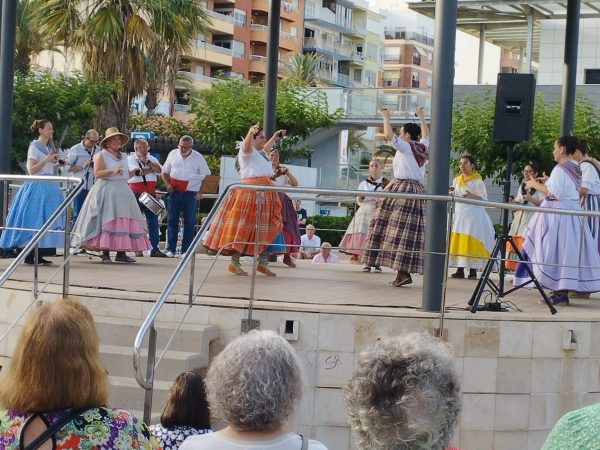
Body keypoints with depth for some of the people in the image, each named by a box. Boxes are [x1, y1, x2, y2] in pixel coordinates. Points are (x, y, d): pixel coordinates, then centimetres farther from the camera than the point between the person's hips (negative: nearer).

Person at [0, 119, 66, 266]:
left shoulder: (49, 147, 18)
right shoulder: (34, 146, -6)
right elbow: (32, 170, -12)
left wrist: (57, 164, 12)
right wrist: (46, 159, -18)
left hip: (49, 187, 8)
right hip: (37, 186, -8)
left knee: (47, 220, 5)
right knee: (34, 221, -8)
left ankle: (40, 255, 7)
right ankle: (30, 256, -6)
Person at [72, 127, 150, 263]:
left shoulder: (123, 157, 19)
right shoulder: (102, 155, -1)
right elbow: (97, 173, -12)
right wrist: (112, 171, -22)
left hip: (122, 191, 6)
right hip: (107, 191, -6)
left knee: (124, 221, -1)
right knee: (107, 220, -9)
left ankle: (121, 253, 0)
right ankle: (105, 253, -9)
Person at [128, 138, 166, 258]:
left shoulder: (152, 159, 15)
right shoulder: (130, 159, 1)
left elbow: (159, 170, -1)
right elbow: (137, 172, -14)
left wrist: (147, 162, -10)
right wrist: (151, 169, -3)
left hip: (150, 192, 4)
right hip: (136, 193, -4)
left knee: (153, 219, -1)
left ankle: (155, 248, 0)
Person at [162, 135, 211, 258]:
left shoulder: (198, 158, 2)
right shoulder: (173, 154, 8)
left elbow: (206, 177, 5)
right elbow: (165, 172, 16)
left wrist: (201, 191, -7)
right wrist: (168, 184, 0)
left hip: (191, 194, -2)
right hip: (174, 193, 2)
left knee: (189, 223, -1)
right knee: (172, 221, 1)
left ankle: (186, 250, 3)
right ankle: (170, 249, 5)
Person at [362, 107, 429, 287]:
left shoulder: (406, 147, -7)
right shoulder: (423, 147, 13)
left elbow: (389, 135, -16)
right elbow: (426, 135, 34)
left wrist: (386, 117, 1)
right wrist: (421, 117, 47)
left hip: (402, 188, -8)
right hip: (418, 190, 8)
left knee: (399, 229, -10)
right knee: (411, 231, 4)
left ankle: (402, 272, -16)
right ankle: (405, 269, 3)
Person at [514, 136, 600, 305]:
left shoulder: (560, 169, -16)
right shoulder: (575, 169, 11)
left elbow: (553, 193, -22)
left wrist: (535, 184, -9)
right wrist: (549, 181, 21)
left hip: (558, 213, -9)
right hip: (573, 210, 9)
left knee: (556, 251, -7)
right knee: (569, 251, 9)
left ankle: (561, 293, -9)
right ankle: (562, 290, 12)